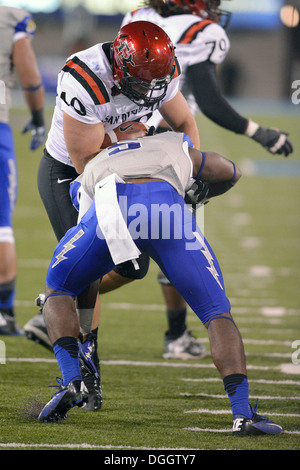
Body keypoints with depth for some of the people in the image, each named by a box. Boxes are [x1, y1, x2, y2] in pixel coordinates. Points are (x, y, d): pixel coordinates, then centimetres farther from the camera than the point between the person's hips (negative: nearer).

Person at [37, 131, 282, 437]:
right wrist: (196, 197, 79)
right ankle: (242, 411, -2)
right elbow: (231, 173, 61)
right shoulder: (176, 145, 43)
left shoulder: (94, 168, 44)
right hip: (167, 205, -1)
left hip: (112, 206, 1)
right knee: (216, 312, 13)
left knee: (58, 290, 26)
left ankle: (70, 380, 5)